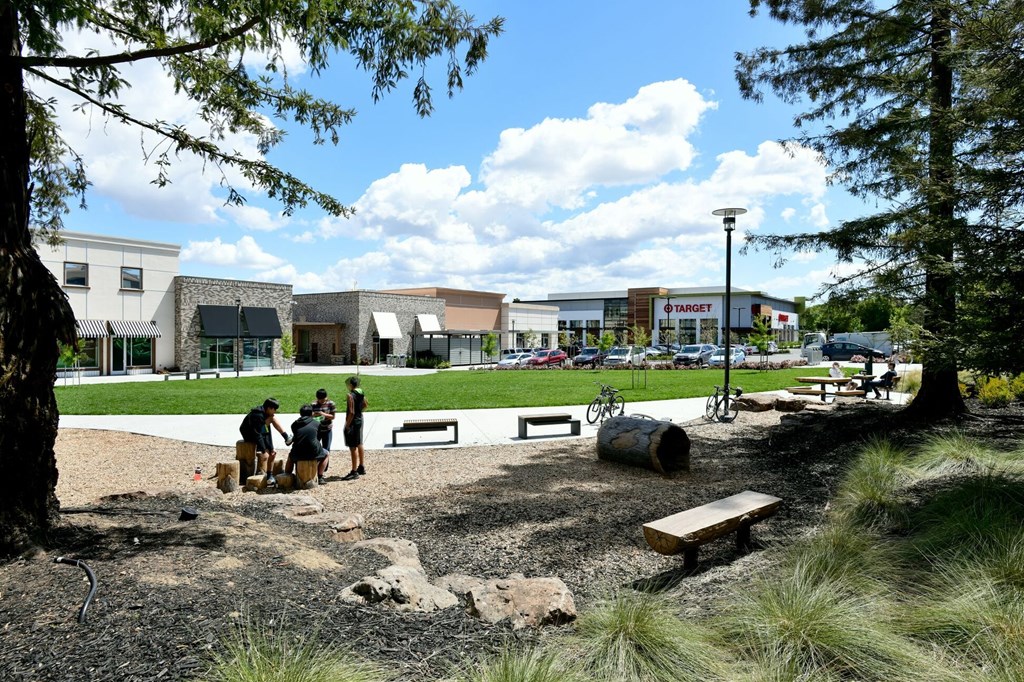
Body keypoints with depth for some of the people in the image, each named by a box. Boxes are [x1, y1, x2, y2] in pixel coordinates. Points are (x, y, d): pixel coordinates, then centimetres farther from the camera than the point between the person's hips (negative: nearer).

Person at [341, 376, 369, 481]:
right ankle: (361, 467, 32)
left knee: (353, 447, -5)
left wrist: (347, 425, -17)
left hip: (353, 422, -9)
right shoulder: (361, 393, 5)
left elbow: (351, 412, -23)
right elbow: (365, 405, 20)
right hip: (360, 419, 9)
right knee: (359, 444, 20)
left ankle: (354, 472, -2)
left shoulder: (351, 395, -20)